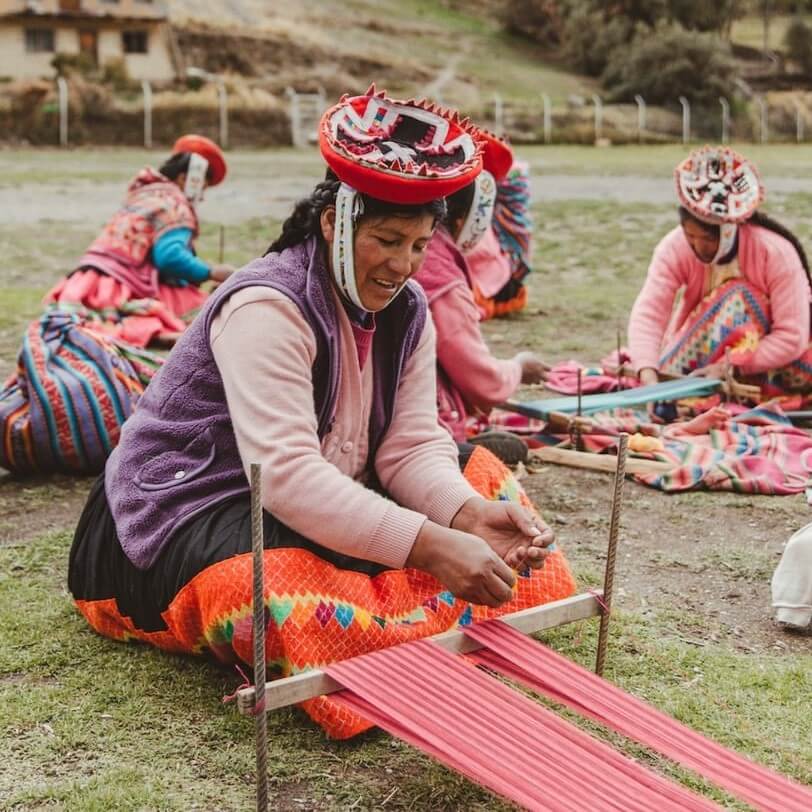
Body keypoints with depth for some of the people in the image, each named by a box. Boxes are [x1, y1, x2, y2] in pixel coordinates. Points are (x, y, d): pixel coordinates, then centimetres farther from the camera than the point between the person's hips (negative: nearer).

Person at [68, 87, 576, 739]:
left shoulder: (406, 309, -1)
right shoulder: (269, 307, -25)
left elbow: (411, 446, -5)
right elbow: (286, 475, -35)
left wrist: (469, 515, -27)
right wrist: (430, 544, -42)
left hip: (324, 507, 9)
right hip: (190, 509, -8)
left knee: (480, 477, 3)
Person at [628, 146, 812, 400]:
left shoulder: (776, 253, -29)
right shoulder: (674, 248, -23)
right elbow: (648, 313, -34)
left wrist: (730, 367, -40)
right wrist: (648, 375, -51)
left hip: (767, 347, -2)